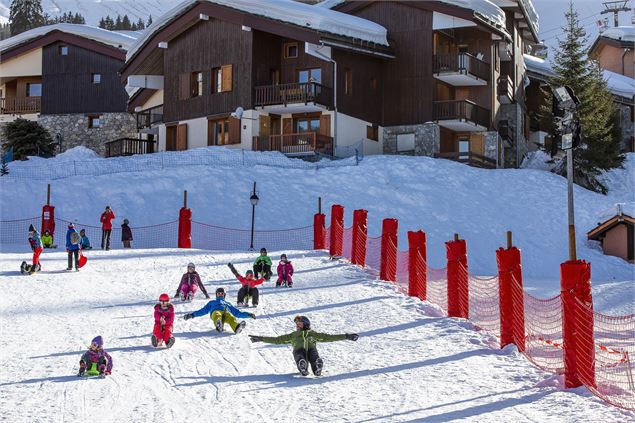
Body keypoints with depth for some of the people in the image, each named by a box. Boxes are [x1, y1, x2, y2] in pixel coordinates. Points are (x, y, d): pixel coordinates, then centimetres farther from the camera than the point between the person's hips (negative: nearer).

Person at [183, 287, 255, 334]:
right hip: (216, 312, -1)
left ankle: (237, 327, -69)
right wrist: (192, 315, 21)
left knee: (231, 318, -37)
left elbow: (238, 313, 35)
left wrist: (248, 314, 22)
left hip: (227, 312, 1)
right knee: (217, 317, -41)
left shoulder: (228, 304, 44)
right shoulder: (212, 303, 43)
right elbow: (202, 311, 34)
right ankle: (219, 326, -74)